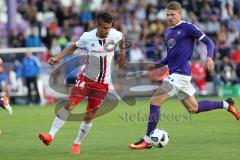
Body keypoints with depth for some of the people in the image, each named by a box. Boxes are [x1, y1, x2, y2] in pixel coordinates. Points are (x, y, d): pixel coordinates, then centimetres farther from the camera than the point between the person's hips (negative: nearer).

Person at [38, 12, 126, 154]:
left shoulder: (114, 35, -12)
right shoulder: (87, 37, -14)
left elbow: (122, 38, 14)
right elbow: (74, 47, 4)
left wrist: (122, 54, 14)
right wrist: (57, 57, -5)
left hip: (103, 84, 1)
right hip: (86, 78, -1)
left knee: (89, 115, 1)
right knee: (69, 104, -18)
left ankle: (77, 144, 19)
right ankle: (51, 136, -17)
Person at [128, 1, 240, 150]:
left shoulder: (188, 27, -7)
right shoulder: (168, 32, 17)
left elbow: (209, 42, -6)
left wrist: (209, 57, -24)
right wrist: (157, 65, 15)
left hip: (180, 74, -9)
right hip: (174, 73, 9)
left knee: (155, 102, -13)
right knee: (193, 108, 16)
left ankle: (147, 140, -7)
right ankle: (226, 104, 30)